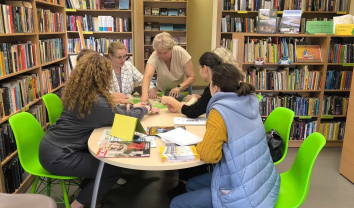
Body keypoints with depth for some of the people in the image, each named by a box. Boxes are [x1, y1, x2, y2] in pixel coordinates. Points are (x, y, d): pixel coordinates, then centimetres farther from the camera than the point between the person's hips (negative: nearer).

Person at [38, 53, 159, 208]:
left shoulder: (77, 92, 4)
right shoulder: (95, 100, -23)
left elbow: (107, 111, 15)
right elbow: (126, 118, -13)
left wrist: (133, 107, 16)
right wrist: (146, 109, 5)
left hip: (54, 145, 9)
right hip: (57, 155, -9)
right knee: (112, 171, -4)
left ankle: (86, 190, 30)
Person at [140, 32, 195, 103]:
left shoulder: (181, 52, -23)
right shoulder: (154, 57, -25)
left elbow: (191, 77, -20)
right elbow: (147, 76, -41)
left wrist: (179, 87, -37)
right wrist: (144, 94, -59)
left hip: (183, 89, 3)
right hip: (163, 91, -2)